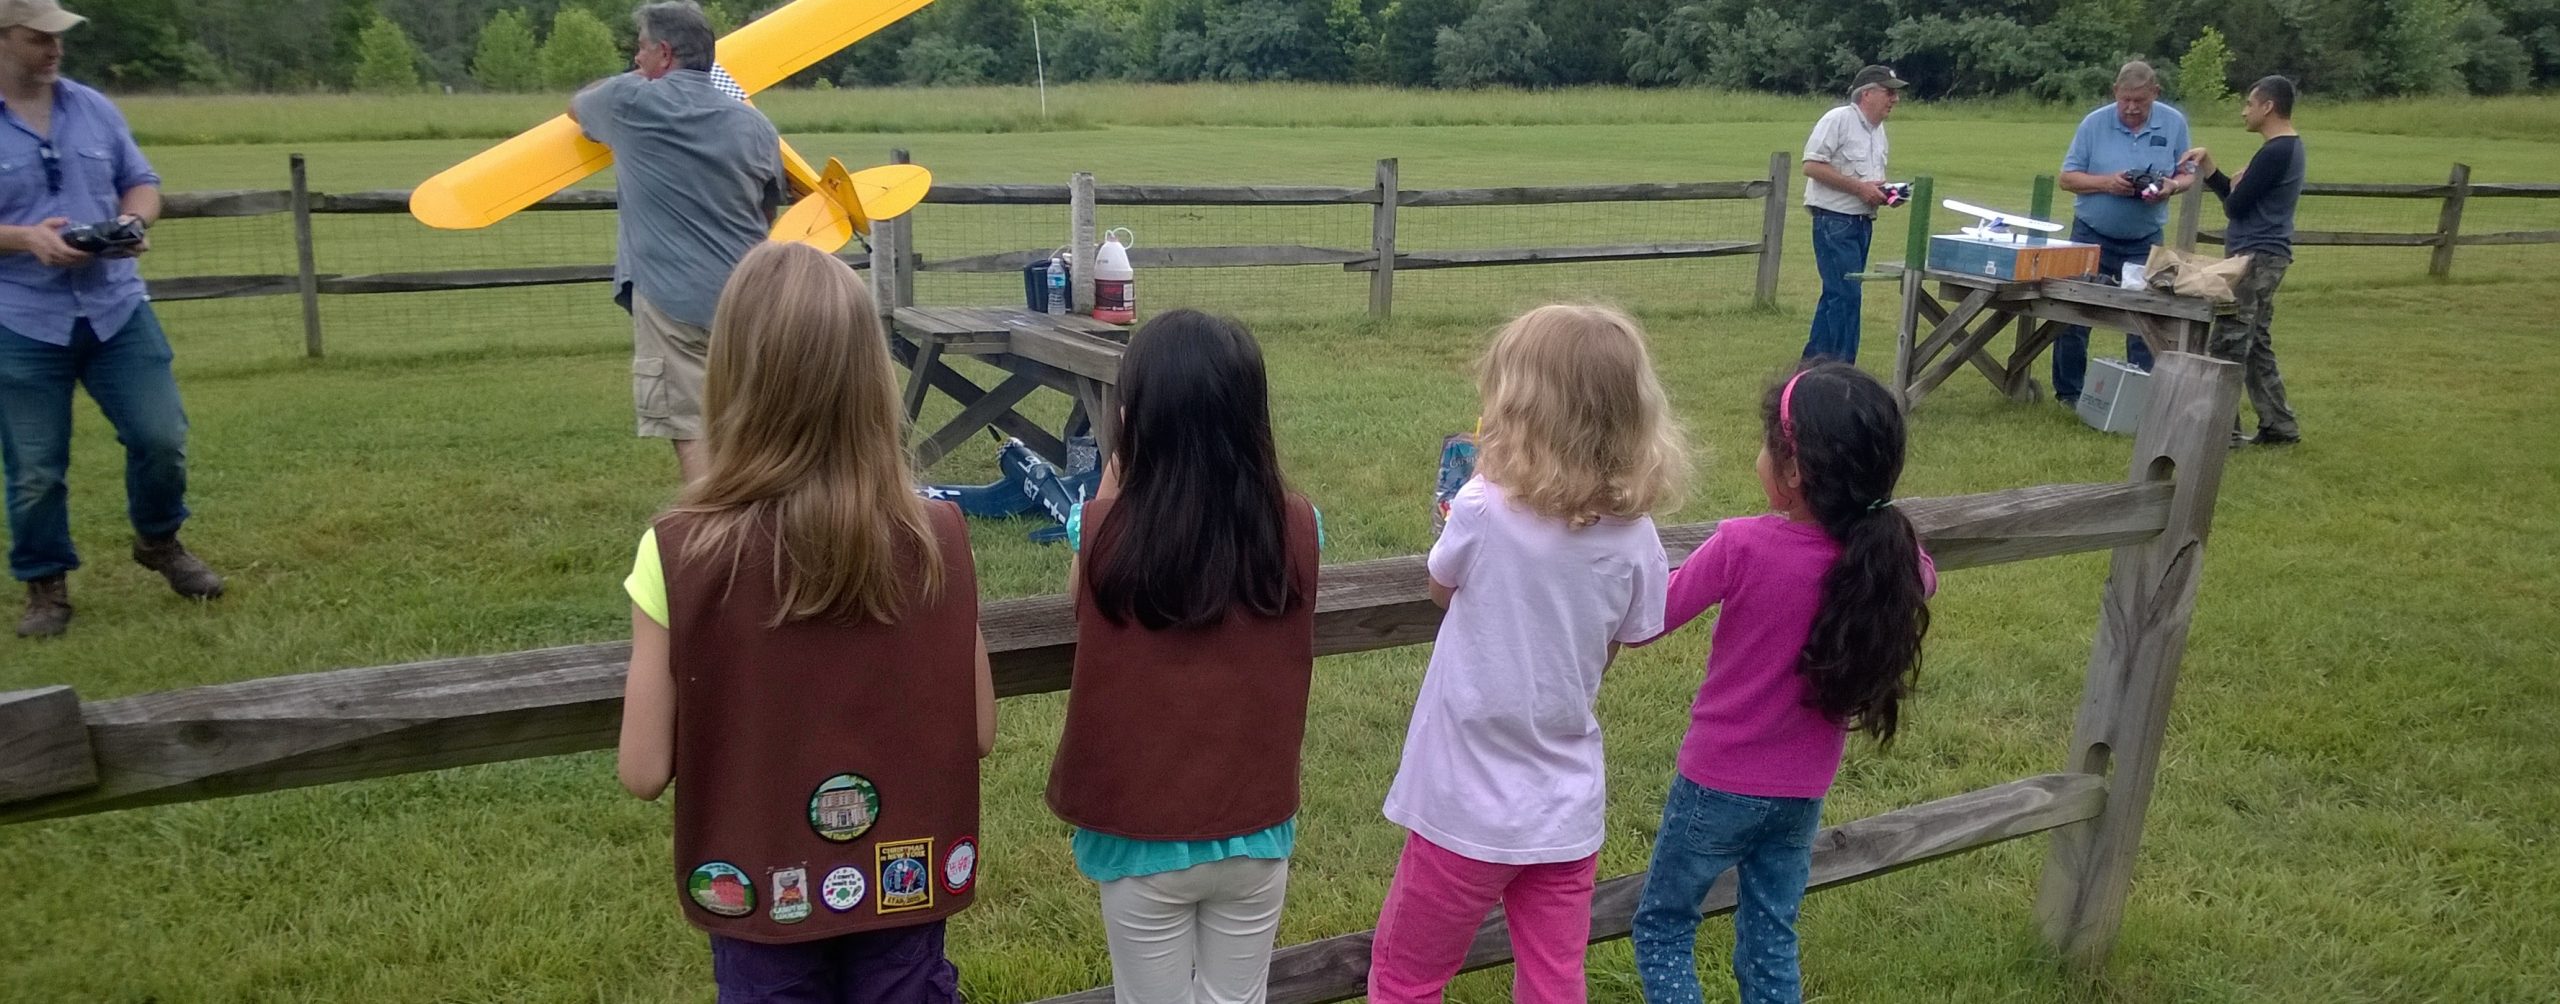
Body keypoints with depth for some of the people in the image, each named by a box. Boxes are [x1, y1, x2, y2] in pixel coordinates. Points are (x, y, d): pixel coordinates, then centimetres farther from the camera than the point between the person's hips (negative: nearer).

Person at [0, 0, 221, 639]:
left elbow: (142, 182, 13)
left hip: (116, 308, 3)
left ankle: (159, 542, 28)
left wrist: (134, 221, -9)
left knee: (161, 436, 2)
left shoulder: (94, 108, 7)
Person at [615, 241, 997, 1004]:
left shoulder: (681, 556, -19)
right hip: (903, 882, 1)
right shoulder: (937, 540, -15)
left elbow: (644, 771, -13)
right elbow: (979, 733, -6)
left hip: (762, 892, -1)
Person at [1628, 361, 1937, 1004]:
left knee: (1663, 926, 15)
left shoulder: (1743, 546, -25)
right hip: (1804, 790, 5)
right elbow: (1921, 581, 14)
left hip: (1720, 783, -4)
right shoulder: (1891, 559, -12)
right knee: (1772, 943, 21)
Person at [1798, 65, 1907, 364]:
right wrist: (1859, 187, -18)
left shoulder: (1878, 130, 17)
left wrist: (1885, 189, 6)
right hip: (1834, 221, -9)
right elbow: (1812, 166, -18)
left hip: (1863, 223, 9)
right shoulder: (1838, 120, -10)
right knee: (1846, 295, -12)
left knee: (1836, 295, 13)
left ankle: (1813, 362, 21)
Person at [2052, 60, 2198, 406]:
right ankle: (2068, 393, 13)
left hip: (2145, 241, 1)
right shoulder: (2095, 123, -6)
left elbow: (2188, 175, 4)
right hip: (2092, 235, -1)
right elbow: (2068, 177, -5)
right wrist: (2106, 182, -22)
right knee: (2075, 315, 1)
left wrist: (2170, 187, -19)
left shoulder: (2174, 123, -1)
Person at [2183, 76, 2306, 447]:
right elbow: (2232, 196, 16)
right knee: (2256, 346, 15)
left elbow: (2235, 205, -16)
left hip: (2255, 258, -11)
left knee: (2228, 345, -7)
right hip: (2265, 256, 11)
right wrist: (2206, 165, 9)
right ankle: (2279, 426, 19)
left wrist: (2236, 185, 4)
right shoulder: (2287, 148, 17)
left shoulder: (2275, 152, -17)